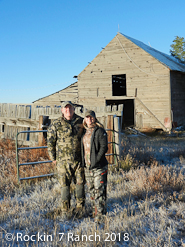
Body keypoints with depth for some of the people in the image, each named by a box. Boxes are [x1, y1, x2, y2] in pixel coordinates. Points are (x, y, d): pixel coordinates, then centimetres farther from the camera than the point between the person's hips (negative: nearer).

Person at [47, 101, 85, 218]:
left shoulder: (81, 122, 5)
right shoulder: (56, 125, -2)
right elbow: (50, 142, 3)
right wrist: (53, 158, 3)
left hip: (79, 160, 2)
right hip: (63, 160, -2)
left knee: (80, 183, 8)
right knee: (65, 185, 3)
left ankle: (80, 207, 25)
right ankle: (65, 210, 15)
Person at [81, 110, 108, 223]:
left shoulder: (100, 131, -9)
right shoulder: (84, 131, 13)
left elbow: (104, 147, -13)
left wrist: (96, 159, -17)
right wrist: (83, 161, 10)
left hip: (99, 167, -7)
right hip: (87, 167, 7)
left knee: (99, 191, -5)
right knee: (92, 191, 16)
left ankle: (100, 215, 2)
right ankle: (95, 212, 30)